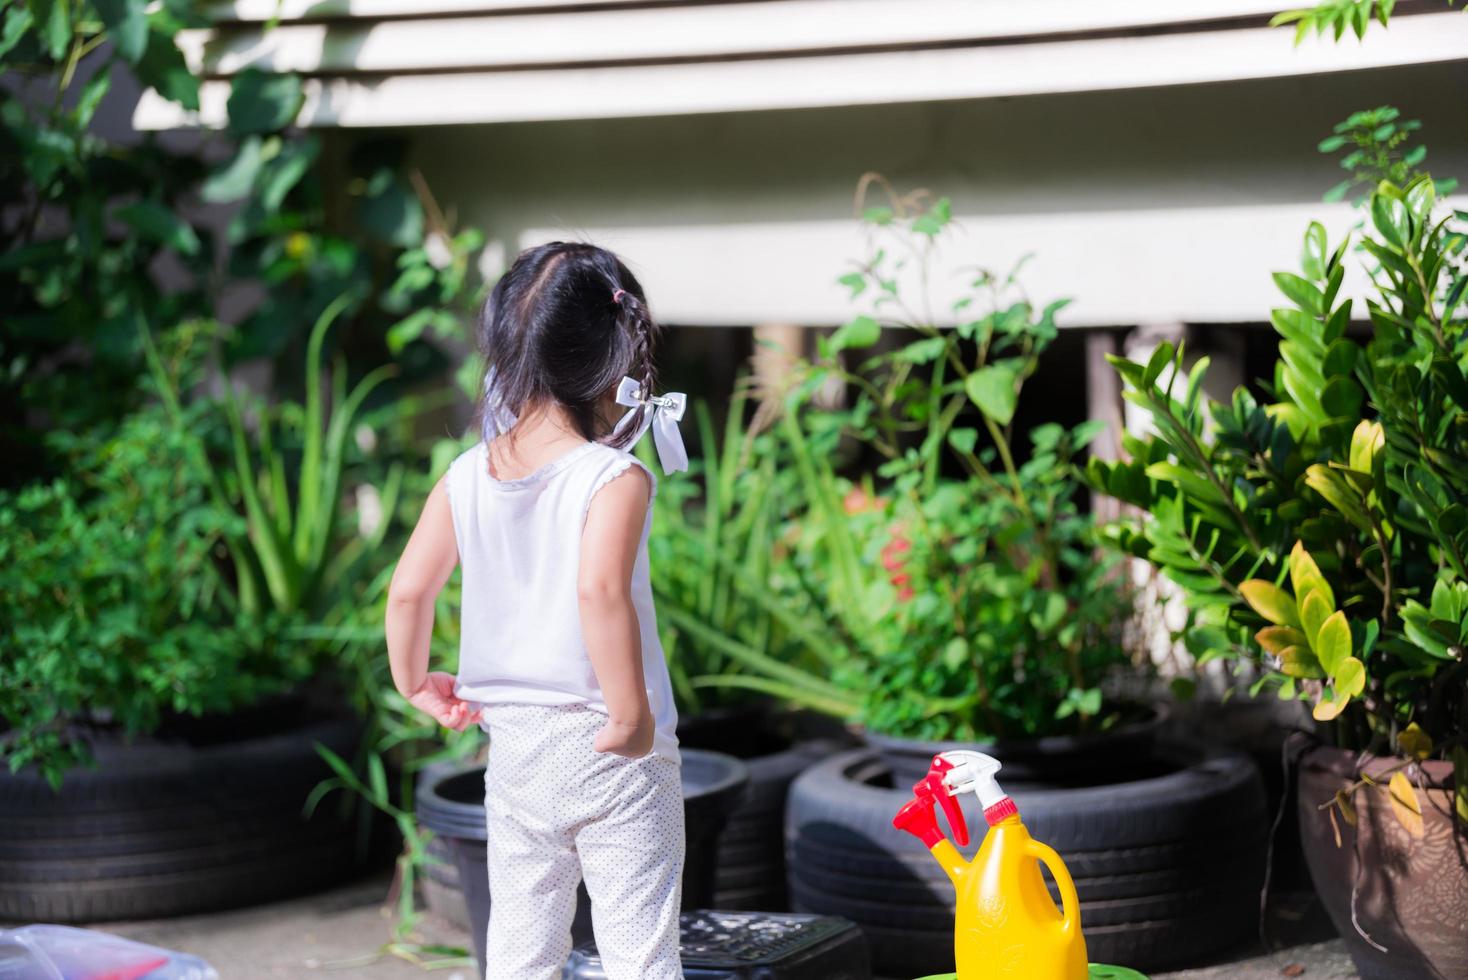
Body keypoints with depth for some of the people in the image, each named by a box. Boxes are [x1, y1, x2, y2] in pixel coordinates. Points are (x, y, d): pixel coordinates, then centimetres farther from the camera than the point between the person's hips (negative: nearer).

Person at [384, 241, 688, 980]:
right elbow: (600, 590, -32)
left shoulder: (467, 478, 0)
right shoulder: (615, 479, -17)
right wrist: (631, 714, -24)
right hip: (613, 759, -5)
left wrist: (415, 683, 19)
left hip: (513, 748, 5)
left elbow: (408, 590, 3)